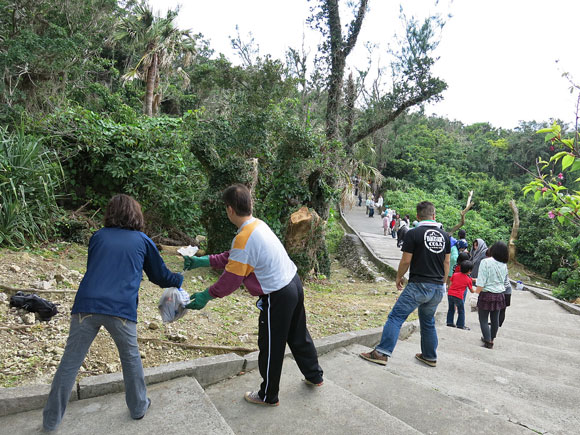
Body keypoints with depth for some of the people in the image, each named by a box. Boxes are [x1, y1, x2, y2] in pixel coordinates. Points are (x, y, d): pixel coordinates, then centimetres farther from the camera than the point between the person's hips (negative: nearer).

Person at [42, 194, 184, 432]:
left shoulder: (98, 237, 16)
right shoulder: (143, 241, 10)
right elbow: (161, 276, 19)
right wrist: (180, 279, 38)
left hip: (86, 305, 2)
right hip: (121, 309, -2)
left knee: (70, 362, 14)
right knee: (131, 358, 20)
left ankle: (51, 419, 26)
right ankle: (138, 406, 34)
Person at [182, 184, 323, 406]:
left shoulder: (244, 238, -24)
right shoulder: (258, 225, 5)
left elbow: (231, 278, -19)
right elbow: (235, 257, 13)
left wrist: (206, 296, -6)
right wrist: (203, 261, 14)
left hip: (278, 296, -9)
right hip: (293, 284, 9)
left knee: (270, 348, 11)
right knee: (298, 335, 27)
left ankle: (269, 396, 31)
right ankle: (314, 375, 46)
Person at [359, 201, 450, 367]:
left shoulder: (413, 234, -10)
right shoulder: (444, 235, 7)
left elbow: (406, 261, -9)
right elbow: (446, 262, 12)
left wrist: (399, 277, 7)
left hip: (418, 285, -6)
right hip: (438, 288, 6)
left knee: (396, 317, -5)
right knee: (428, 321, 20)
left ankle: (382, 353, -10)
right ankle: (430, 357, 30)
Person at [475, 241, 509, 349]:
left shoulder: (486, 262, -16)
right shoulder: (504, 265, 2)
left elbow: (481, 282, -18)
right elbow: (505, 282, 13)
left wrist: (477, 291, -7)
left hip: (487, 294, -6)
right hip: (499, 295, 6)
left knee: (483, 319, 4)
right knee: (495, 319, 17)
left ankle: (488, 341, 3)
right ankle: (491, 339, 32)